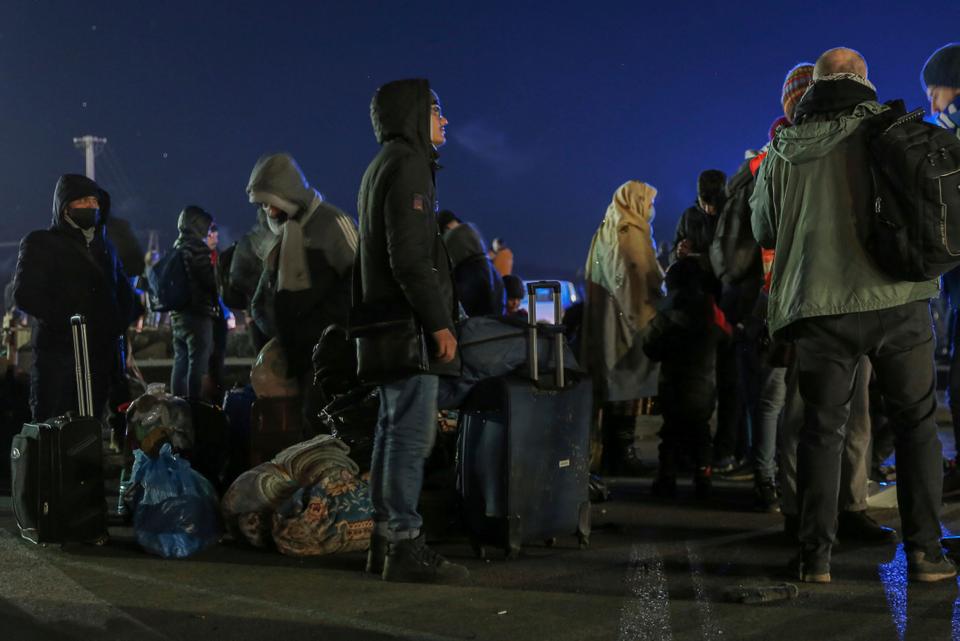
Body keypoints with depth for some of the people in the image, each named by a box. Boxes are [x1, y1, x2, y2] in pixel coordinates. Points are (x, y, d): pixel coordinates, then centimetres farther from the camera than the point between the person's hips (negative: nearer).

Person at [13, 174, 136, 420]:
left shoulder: (104, 245, 21)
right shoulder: (40, 243, 2)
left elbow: (124, 290, 27)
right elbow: (25, 294, -9)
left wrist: (119, 323, 7)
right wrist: (69, 321, -16)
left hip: (102, 353, 5)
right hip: (58, 355, -5)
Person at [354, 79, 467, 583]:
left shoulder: (381, 168, 22)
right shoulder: (407, 165, -10)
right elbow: (410, 257, -20)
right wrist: (439, 323, -19)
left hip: (388, 325, 11)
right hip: (408, 324, -11)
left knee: (394, 429, 13)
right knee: (412, 433, -9)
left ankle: (385, 540, 18)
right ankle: (404, 546, -7)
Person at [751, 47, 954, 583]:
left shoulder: (783, 153, 6)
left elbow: (765, 232, 15)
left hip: (820, 307, 2)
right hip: (897, 297, -1)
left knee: (823, 428, 9)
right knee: (917, 421, 10)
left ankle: (816, 556, 7)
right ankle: (924, 551, 9)